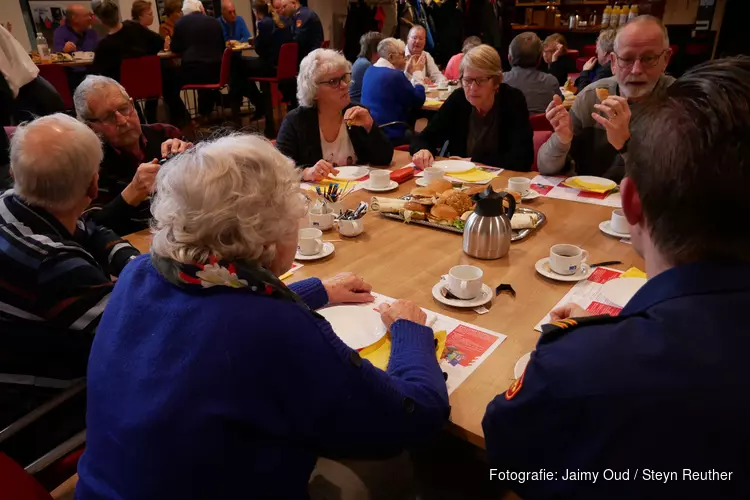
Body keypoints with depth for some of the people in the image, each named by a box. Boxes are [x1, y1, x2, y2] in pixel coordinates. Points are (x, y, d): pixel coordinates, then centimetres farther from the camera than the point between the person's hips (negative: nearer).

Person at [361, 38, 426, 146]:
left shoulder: (370, 71, 10)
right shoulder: (395, 75, -18)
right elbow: (418, 102, -9)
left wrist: (408, 72, 20)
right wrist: (418, 73, 1)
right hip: (389, 135, -9)